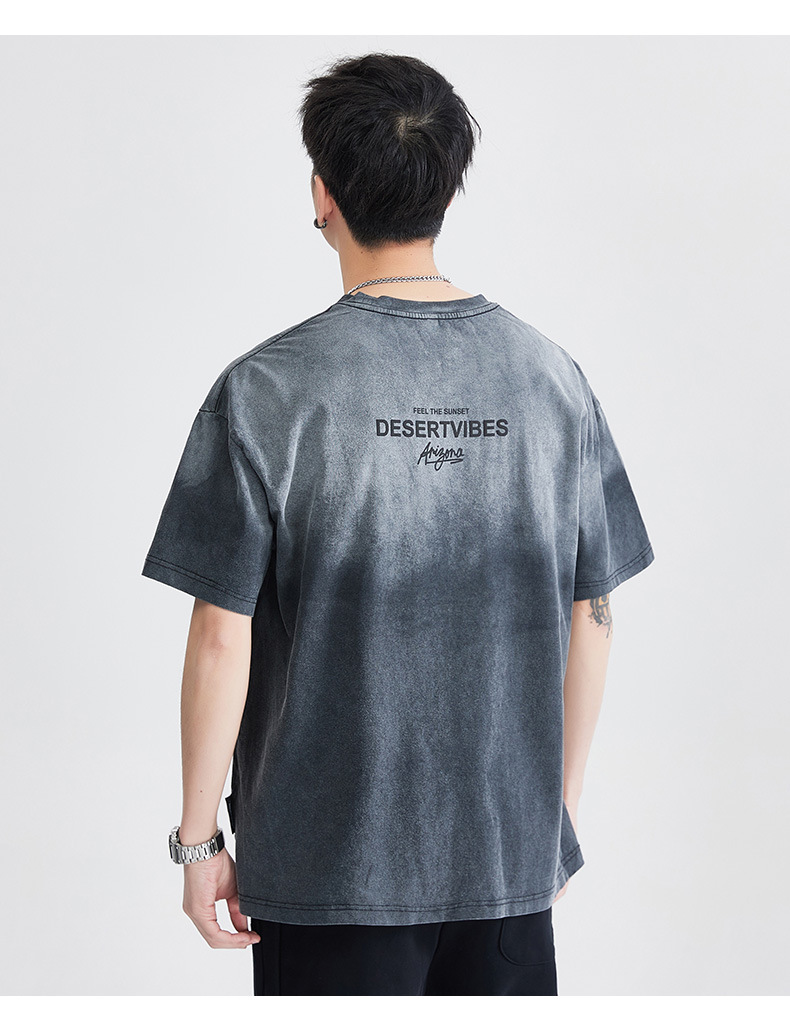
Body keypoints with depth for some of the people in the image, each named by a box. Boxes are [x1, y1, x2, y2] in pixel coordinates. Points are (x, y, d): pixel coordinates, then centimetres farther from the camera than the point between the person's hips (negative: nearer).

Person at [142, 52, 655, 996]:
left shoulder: (266, 393, -12)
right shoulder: (551, 377, -2)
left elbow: (222, 639, -11)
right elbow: (589, 624, 4)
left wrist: (198, 837, 0)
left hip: (329, 868, -3)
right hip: (511, 857, 3)